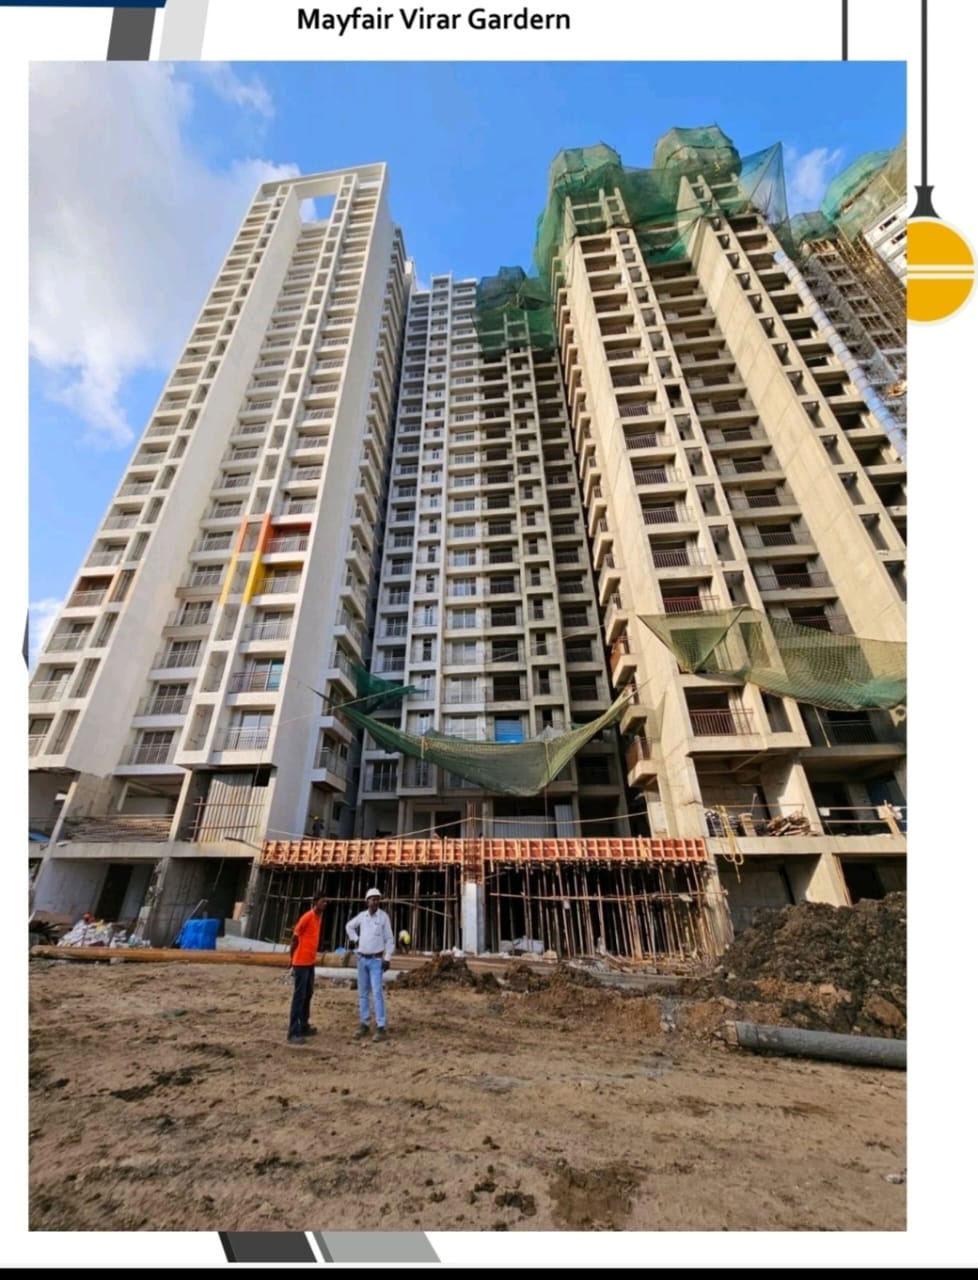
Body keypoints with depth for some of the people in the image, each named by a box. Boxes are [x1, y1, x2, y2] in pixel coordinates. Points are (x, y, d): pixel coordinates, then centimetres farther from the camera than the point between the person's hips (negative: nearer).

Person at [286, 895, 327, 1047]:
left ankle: (304, 1027, 26)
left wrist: (312, 957, 16)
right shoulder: (307, 917, -19)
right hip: (301, 963, -9)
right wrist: (291, 957, -8)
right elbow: (295, 937, -14)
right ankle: (293, 1033, 1)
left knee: (308, 995, 15)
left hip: (311, 962, 9)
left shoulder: (319, 917, 7)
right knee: (299, 997, -4)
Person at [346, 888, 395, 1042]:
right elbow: (349, 926, 19)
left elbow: (389, 939, -8)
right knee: (363, 993, 10)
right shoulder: (361, 915, -1)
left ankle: (381, 1028, -4)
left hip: (376, 960, -4)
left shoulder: (384, 916, -10)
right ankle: (364, 1024, 21)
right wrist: (355, 940, 7)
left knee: (377, 993, -9)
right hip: (361, 959, 4)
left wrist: (387, 958, -14)